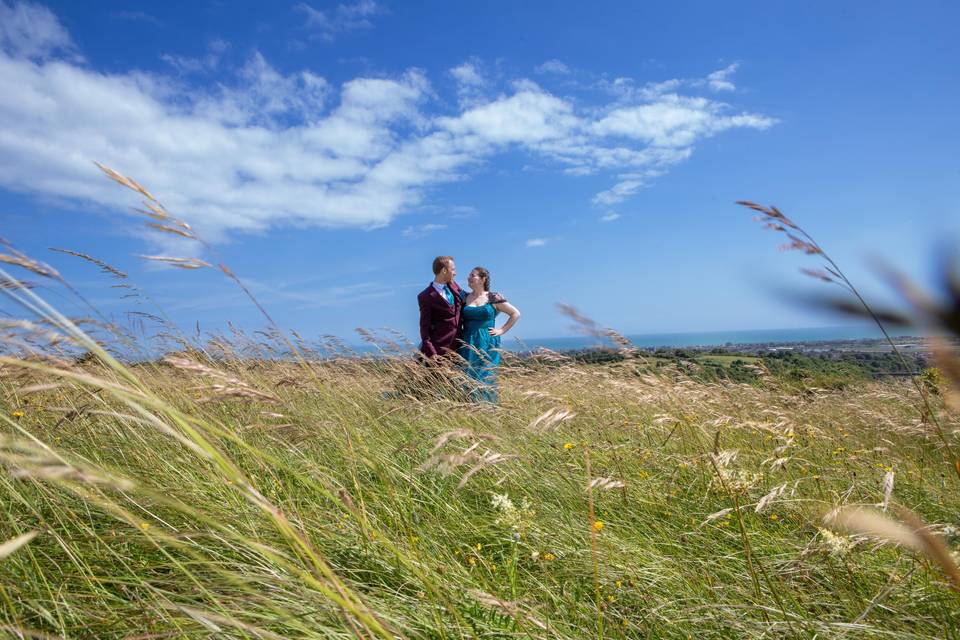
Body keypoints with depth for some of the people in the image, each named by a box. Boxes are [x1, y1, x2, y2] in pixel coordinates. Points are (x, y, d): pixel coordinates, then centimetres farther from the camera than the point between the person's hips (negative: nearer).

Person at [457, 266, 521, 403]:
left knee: (484, 378, -3)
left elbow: (515, 313, 5)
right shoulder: (464, 298, 8)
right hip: (467, 344, 3)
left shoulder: (494, 298, 0)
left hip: (487, 344, -2)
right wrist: (460, 333, 2)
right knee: (466, 378, 0)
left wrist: (502, 330, 0)